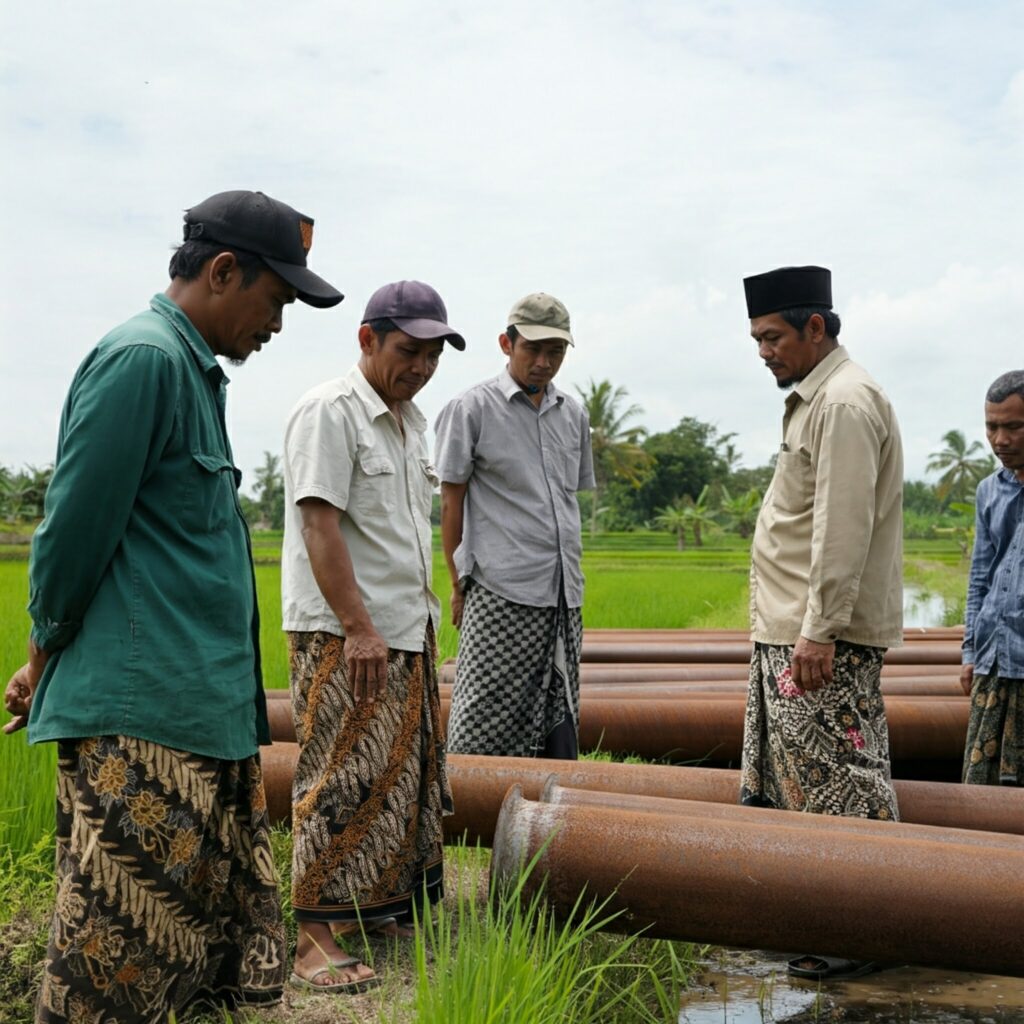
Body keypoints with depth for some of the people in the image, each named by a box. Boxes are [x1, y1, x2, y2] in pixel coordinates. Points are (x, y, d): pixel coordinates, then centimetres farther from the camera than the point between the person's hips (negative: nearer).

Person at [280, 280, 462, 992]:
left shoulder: (410, 418, 17)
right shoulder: (330, 411, -11)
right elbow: (320, 524, -19)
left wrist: (422, 623, 18)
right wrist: (359, 629, -22)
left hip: (408, 632, 9)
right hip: (344, 637, -9)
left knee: (408, 778, 13)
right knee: (342, 783, -7)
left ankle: (386, 908, 26)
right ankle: (316, 940, 1)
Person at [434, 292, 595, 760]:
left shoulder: (573, 415, 15)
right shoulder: (470, 409, -1)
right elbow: (451, 504, 1)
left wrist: (569, 572, 17)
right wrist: (459, 585, -1)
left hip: (565, 597, 6)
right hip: (502, 597, -6)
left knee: (559, 727, 9)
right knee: (484, 726, -6)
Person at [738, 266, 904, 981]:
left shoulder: (845, 404, -15)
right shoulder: (816, 400, 17)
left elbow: (844, 529, -22)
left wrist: (819, 631, -23)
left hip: (826, 638, -11)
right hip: (792, 632, 11)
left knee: (840, 782, -5)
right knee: (790, 785, 16)